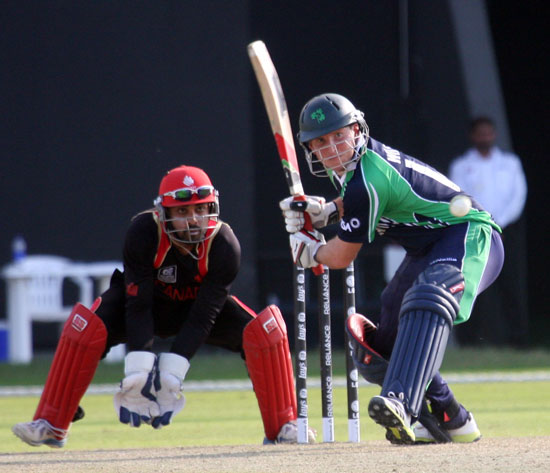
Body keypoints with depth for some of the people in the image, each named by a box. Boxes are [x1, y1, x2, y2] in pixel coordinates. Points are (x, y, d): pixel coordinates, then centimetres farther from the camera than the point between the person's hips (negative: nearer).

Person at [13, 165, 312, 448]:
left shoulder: (224, 246, -30)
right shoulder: (144, 232, -32)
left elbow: (202, 318, -29)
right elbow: (137, 305, -31)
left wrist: (171, 375, -36)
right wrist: (138, 372, -38)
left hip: (197, 305, 1)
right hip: (149, 301, -1)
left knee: (264, 329, -23)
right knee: (86, 326, -30)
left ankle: (281, 426, -9)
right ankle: (51, 426, -19)